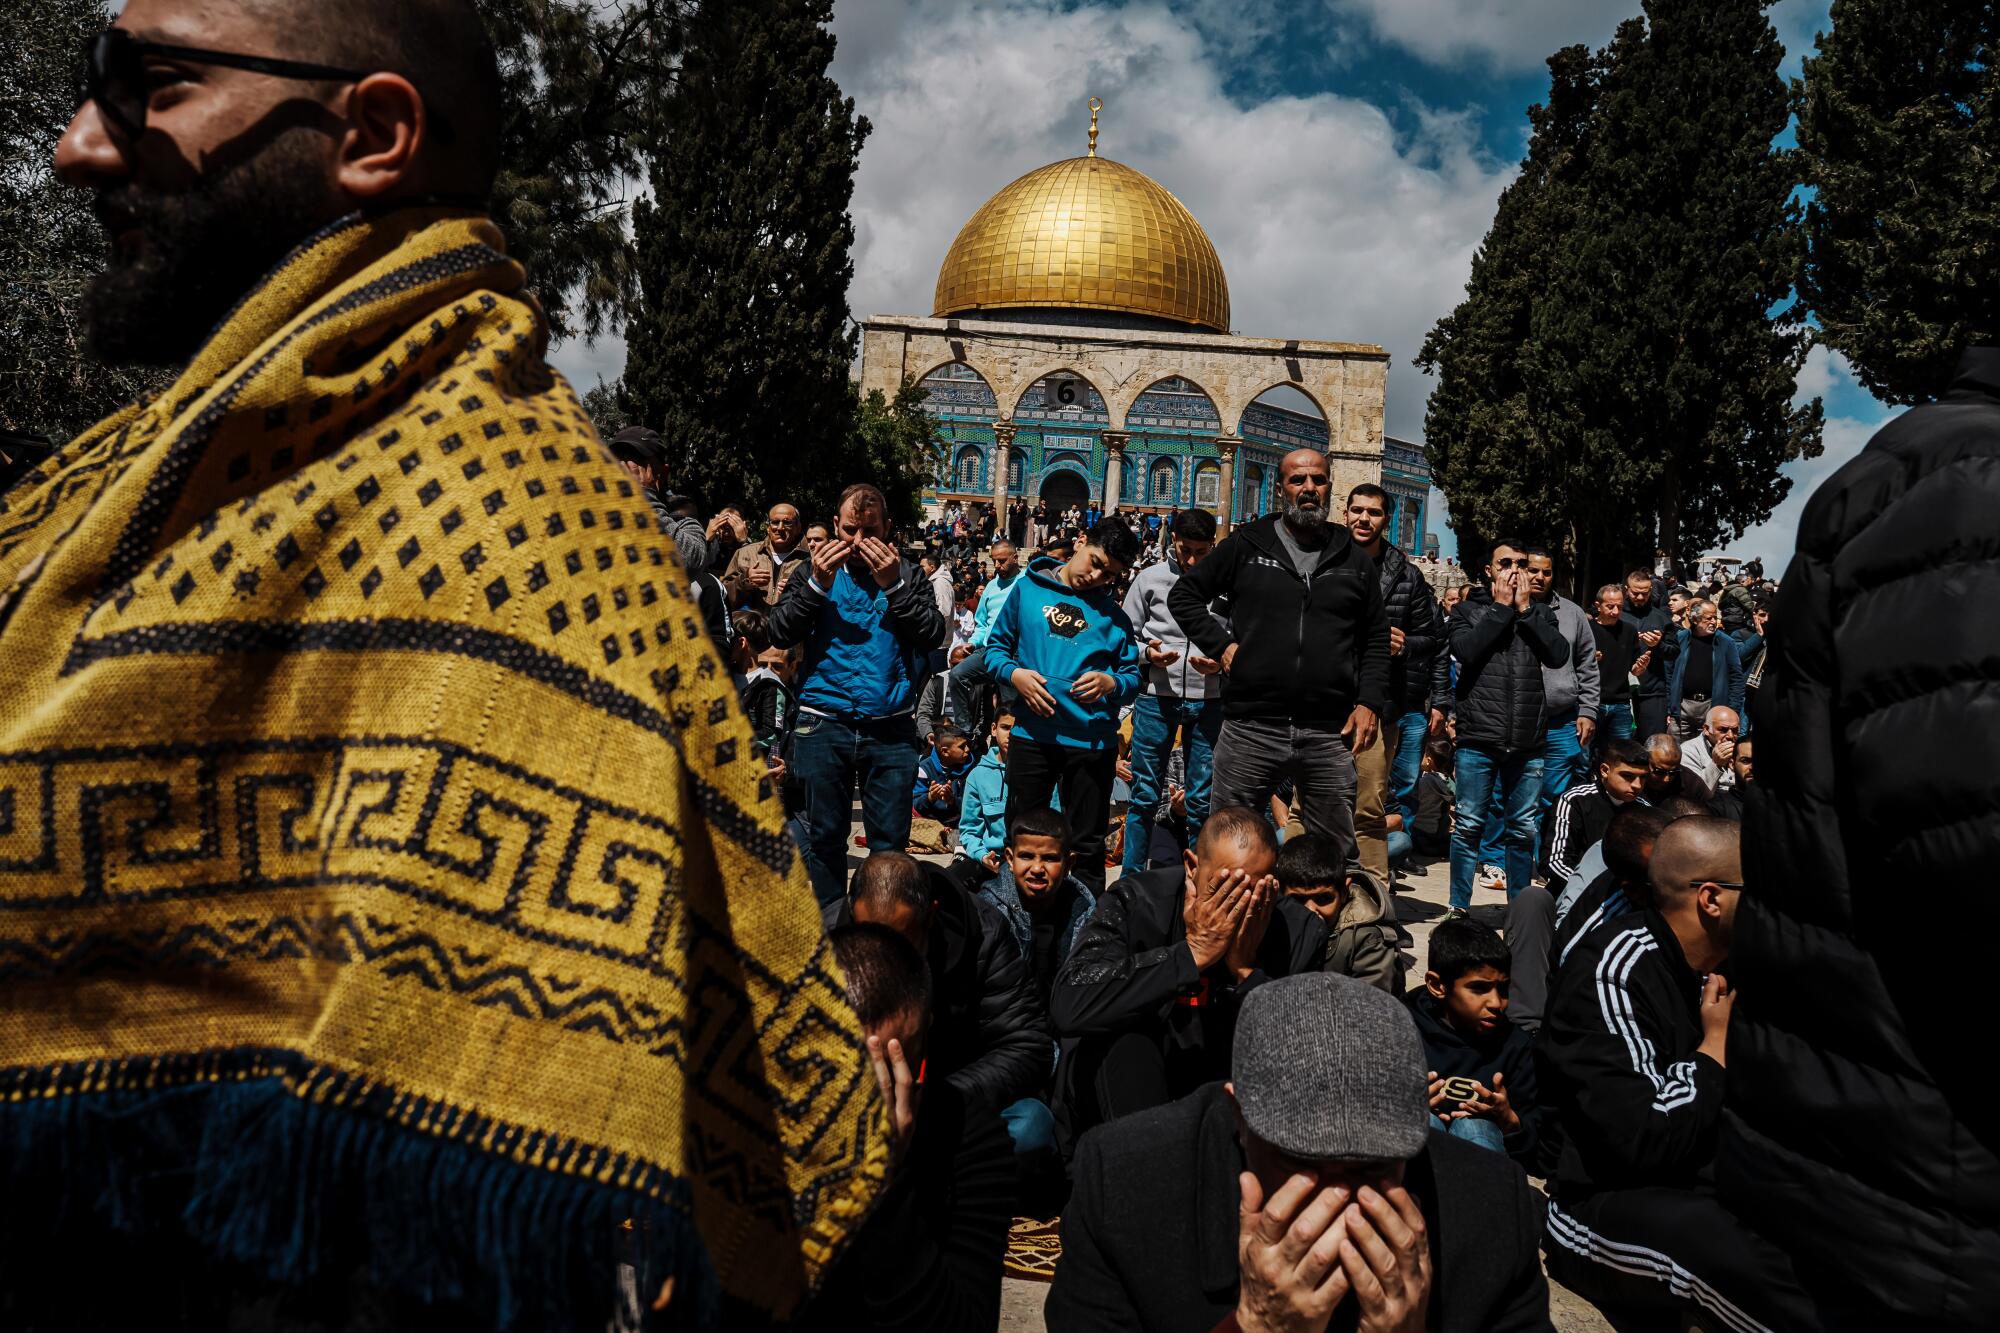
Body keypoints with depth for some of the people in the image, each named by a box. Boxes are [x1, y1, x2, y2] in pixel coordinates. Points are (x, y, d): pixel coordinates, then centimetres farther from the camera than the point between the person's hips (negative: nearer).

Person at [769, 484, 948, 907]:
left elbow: (934, 635, -4)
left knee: (890, 842, 3)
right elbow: (780, 633, 0)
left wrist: (892, 585, -14)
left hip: (890, 729, 0)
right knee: (824, 839, 8)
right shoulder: (815, 570, 9)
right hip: (824, 725, 1)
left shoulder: (905, 574, 8)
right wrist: (818, 584, -12)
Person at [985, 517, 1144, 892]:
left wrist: (1111, 682, -16)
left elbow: (1133, 677, 6)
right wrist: (1014, 673, -11)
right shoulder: (1029, 588, 4)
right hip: (1032, 732, 0)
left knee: (1086, 846, 8)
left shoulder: (1113, 615, 6)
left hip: (1092, 739, 0)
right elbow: (996, 644, 8)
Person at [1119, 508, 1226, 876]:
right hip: (1157, 695, 0)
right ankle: (1131, 877, 18)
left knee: (1201, 800, 8)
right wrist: (1147, 653, -11)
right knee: (1144, 794, 6)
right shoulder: (1151, 578, 3)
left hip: (1208, 699, 0)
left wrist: (1222, 662, -13)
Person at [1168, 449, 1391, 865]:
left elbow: (1376, 639, 14)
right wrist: (1220, 645, -2)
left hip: (1330, 735, 2)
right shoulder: (1247, 545, 5)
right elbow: (1184, 595, 10)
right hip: (1251, 728, -1)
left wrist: (1371, 702, 2)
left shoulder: (1353, 559, 11)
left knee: (1339, 853, 10)